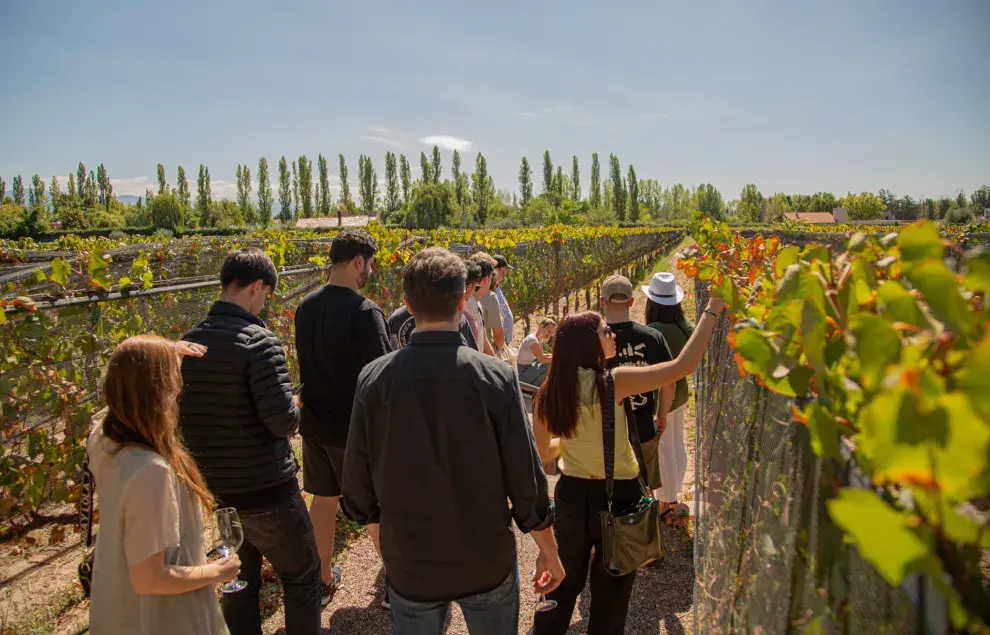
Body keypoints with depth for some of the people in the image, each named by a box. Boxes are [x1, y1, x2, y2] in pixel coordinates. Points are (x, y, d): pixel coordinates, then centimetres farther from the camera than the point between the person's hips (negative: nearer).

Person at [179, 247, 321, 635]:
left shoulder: (188, 343, 1)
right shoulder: (258, 341, -21)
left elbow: (181, 417, 9)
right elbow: (283, 420, -25)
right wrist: (294, 412, -4)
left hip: (216, 488, 7)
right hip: (266, 490, -7)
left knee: (239, 580, 23)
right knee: (301, 578, 14)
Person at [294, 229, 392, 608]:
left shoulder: (305, 307, 0)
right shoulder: (364, 311, -22)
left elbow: (309, 364, 11)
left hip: (316, 423, 6)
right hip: (357, 427, -6)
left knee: (324, 499, 19)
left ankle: (324, 579, 34)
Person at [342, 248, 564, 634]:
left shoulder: (374, 379, -14)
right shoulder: (495, 377, -19)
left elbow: (357, 485, -6)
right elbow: (526, 479, -14)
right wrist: (549, 552, 2)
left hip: (410, 564, 1)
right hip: (487, 560, -1)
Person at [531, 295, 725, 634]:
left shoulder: (548, 392, -8)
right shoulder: (611, 382, -22)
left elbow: (541, 452, 1)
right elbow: (682, 366, -24)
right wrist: (712, 311, -18)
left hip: (571, 494, 4)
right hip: (617, 496, -4)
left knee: (565, 582, 25)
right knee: (611, 590, 19)